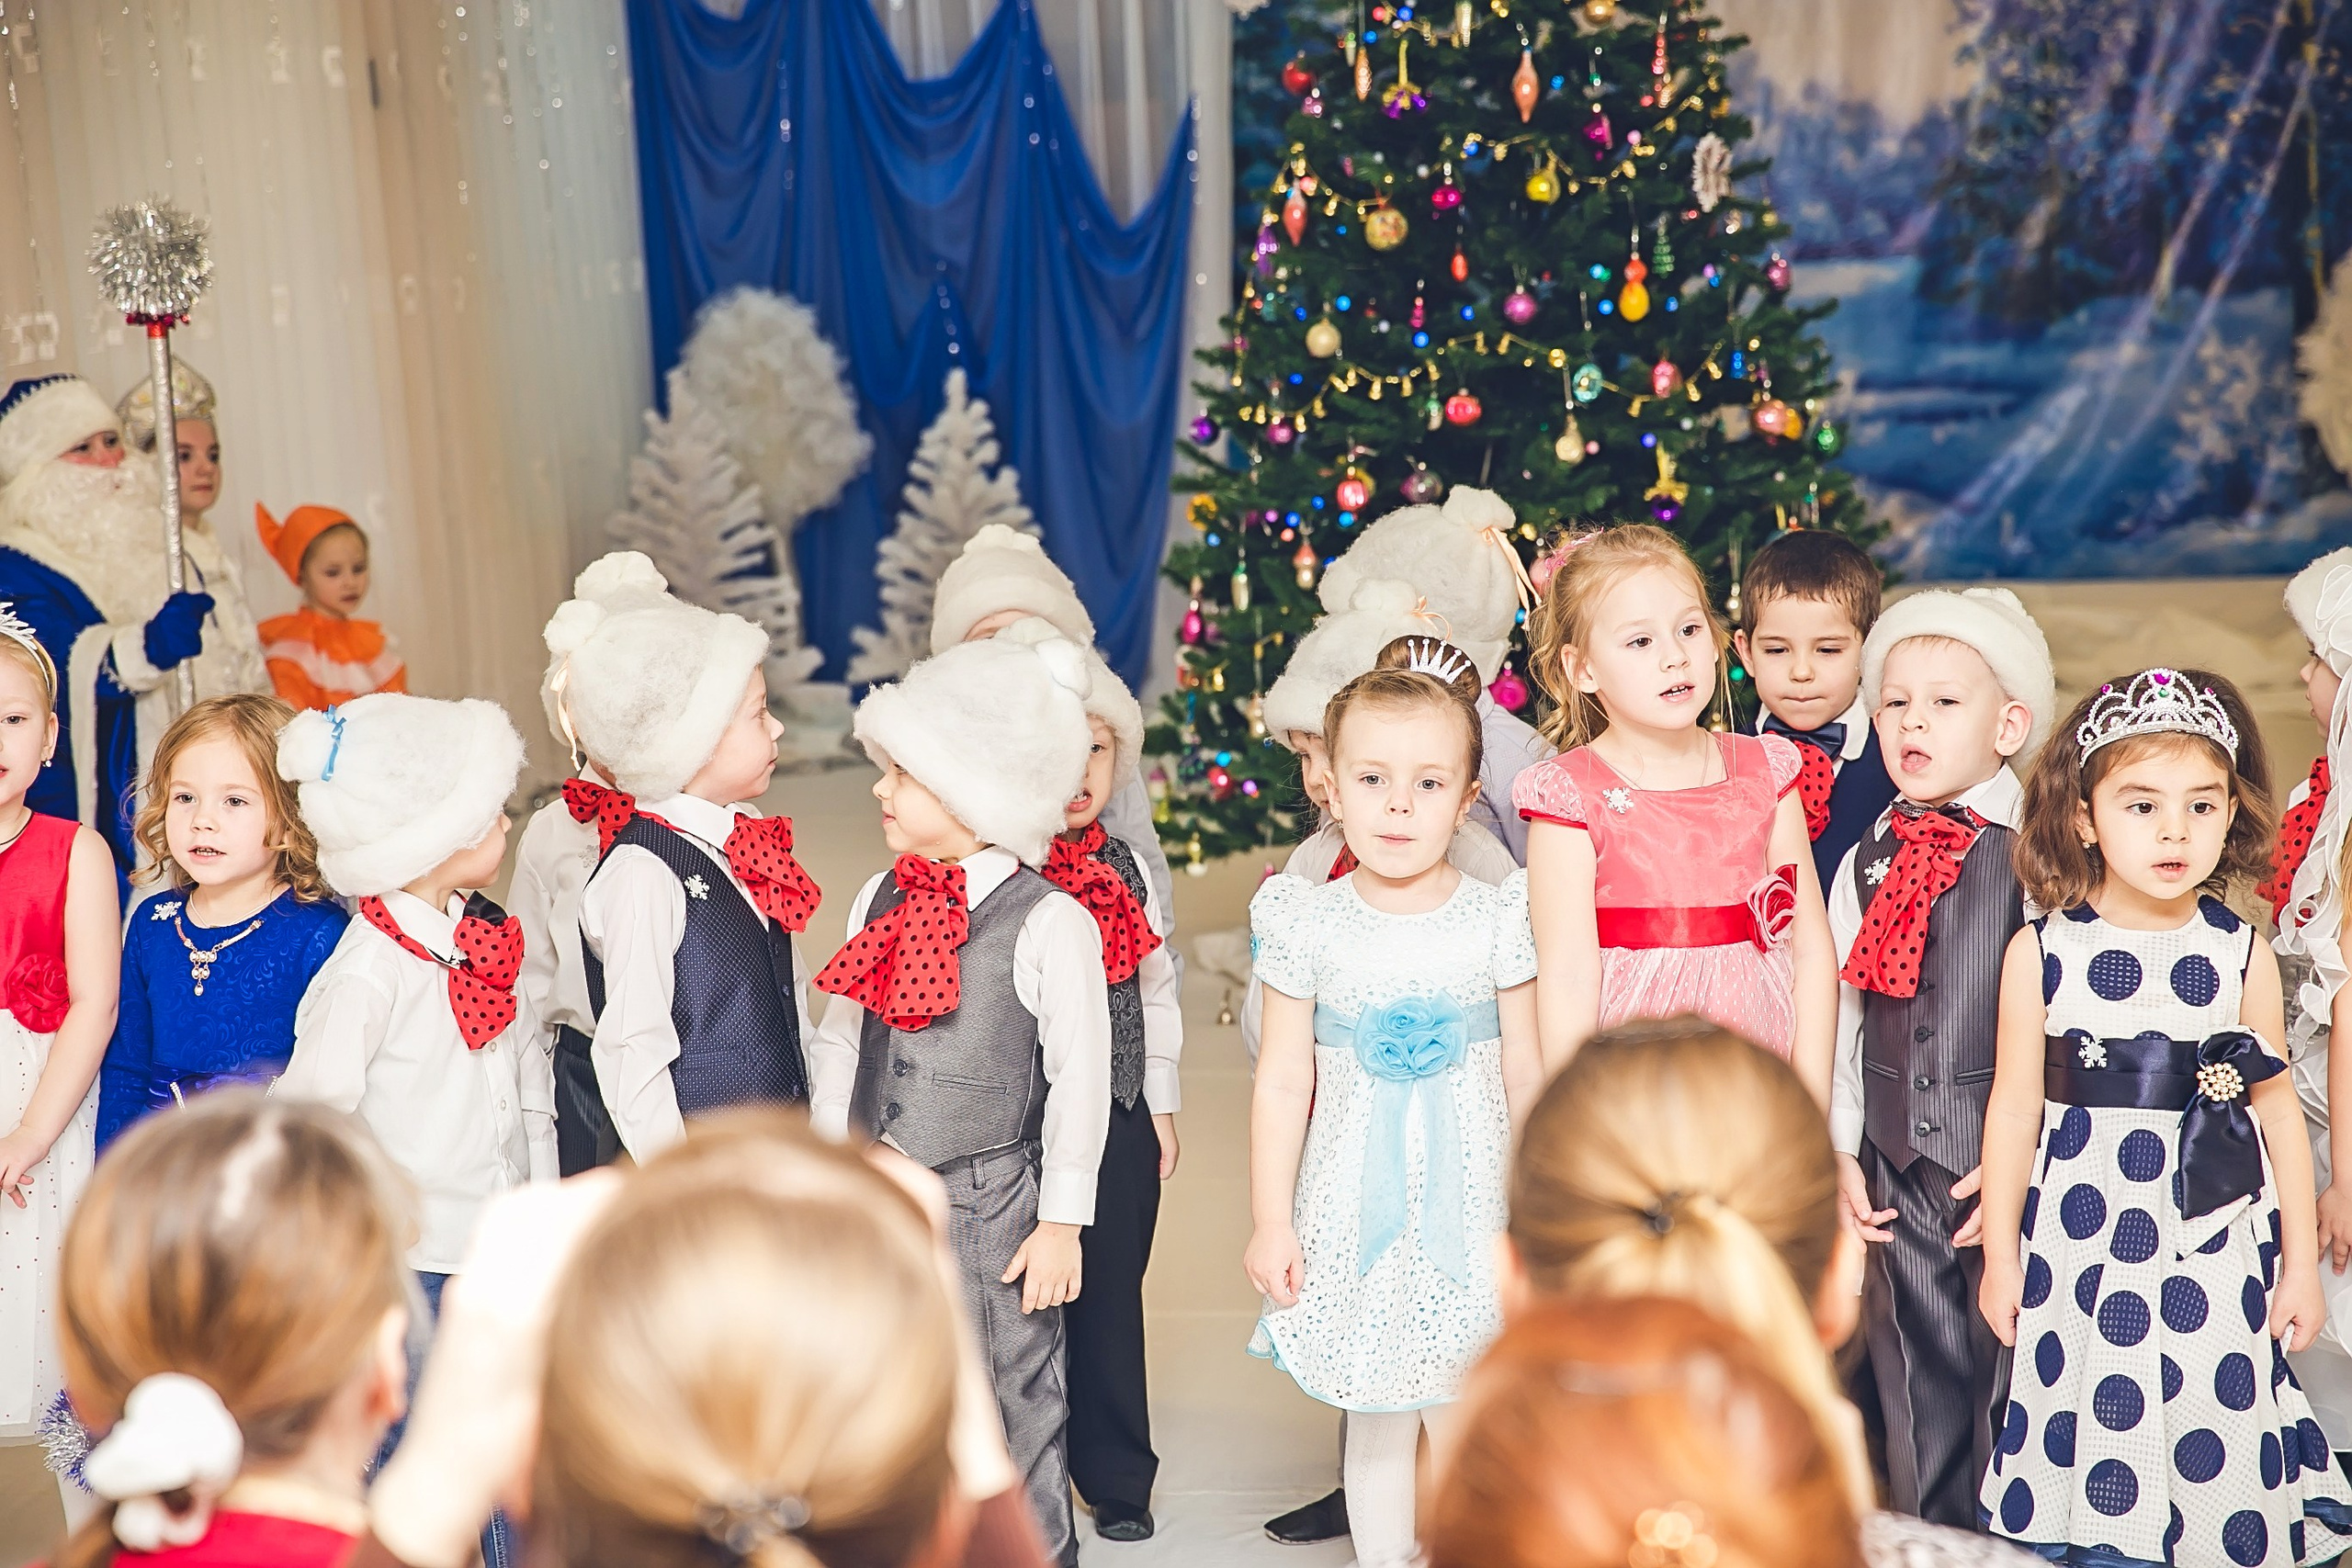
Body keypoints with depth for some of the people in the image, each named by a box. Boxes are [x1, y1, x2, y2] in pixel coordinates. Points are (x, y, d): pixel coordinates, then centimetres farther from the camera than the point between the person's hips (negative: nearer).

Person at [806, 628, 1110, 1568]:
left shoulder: (1050, 924, -14)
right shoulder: (877, 903, 3)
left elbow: (1080, 1077, -11)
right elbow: (839, 1042, 12)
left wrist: (1060, 1222, -8)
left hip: (989, 1206, -5)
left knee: (1015, 1401, 7)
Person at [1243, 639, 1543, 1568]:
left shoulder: (1496, 921, -5)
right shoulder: (1310, 925, -4)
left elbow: (1527, 1076, 2)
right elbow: (1282, 1083, 1)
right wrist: (1271, 1221, 0)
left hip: (1469, 1209, -1)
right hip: (1354, 1212, 1)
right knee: (1375, 1422, 11)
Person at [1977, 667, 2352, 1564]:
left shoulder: (2243, 957, -2)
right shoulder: (2040, 954, -5)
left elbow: (2278, 1112, 5)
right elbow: (2015, 1108, 0)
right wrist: (2000, 1254, 3)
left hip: (2215, 1243, 1)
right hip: (2081, 1238, 0)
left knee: (2215, 1426, 4)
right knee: (2084, 1418, 6)